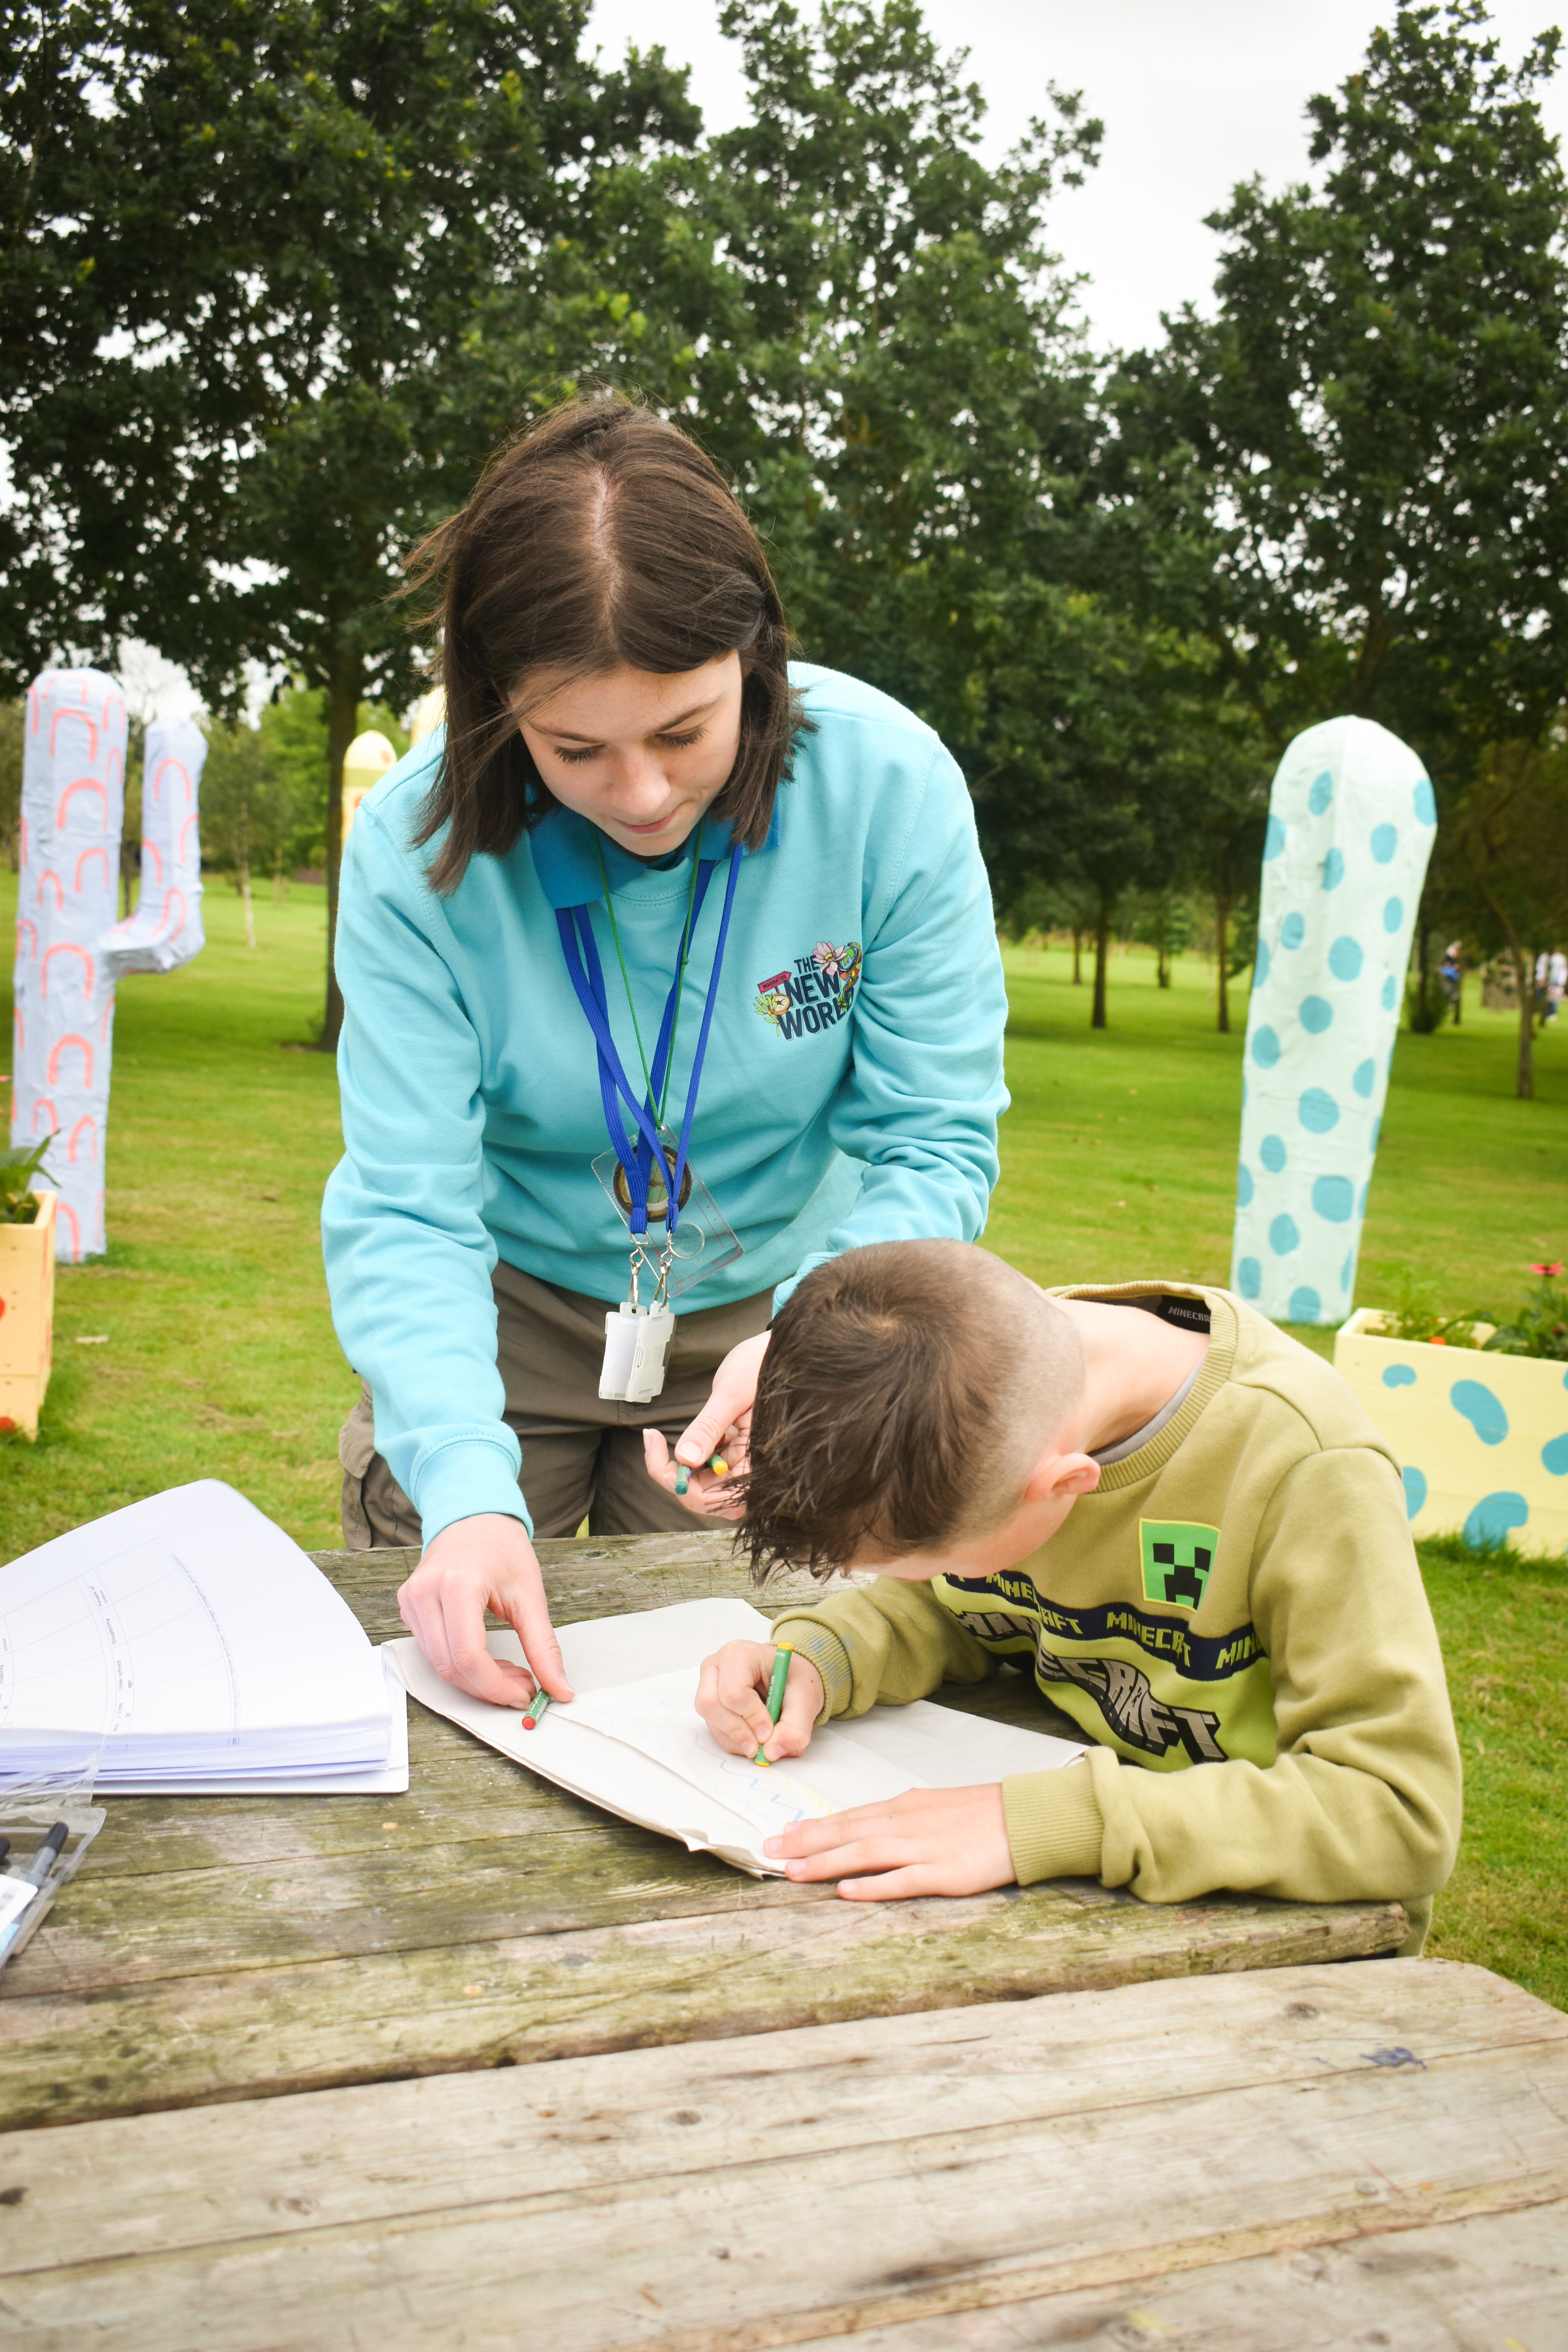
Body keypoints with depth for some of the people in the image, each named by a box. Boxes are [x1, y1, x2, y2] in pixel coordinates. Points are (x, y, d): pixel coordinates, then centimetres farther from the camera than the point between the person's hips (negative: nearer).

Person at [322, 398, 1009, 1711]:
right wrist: (468, 1492, -40)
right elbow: (406, 1209, -25)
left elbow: (937, 1146, -19)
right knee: (418, 1667, 10)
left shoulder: (890, 785, -23)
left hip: (771, 1306, 0)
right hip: (511, 1308, 0)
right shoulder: (418, 844, -23)